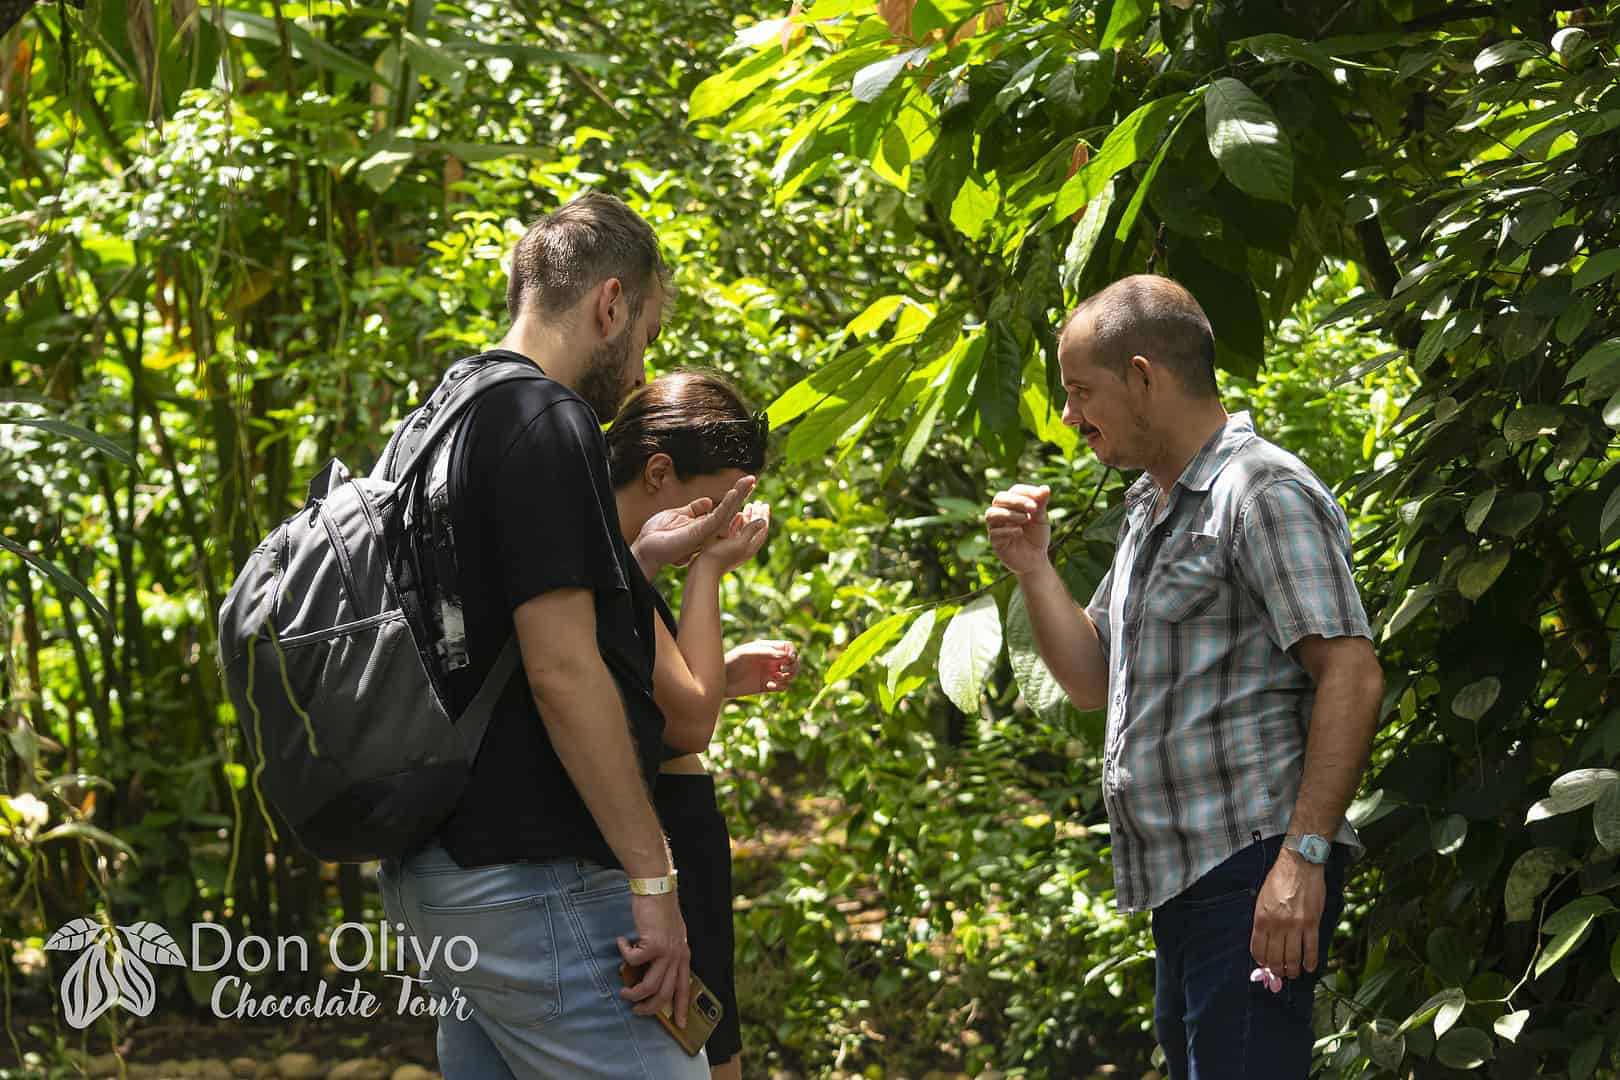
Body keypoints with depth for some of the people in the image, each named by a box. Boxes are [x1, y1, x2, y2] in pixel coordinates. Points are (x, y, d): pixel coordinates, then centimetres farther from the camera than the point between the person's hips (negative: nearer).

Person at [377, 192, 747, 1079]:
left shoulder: (449, 426, 17)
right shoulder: (546, 423, -12)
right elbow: (561, 669, -19)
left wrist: (637, 559, 21)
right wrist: (652, 876, -17)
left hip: (437, 883, 10)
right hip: (540, 887, -10)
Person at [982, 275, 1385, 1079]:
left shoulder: (1264, 493, -10)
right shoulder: (1149, 509, 20)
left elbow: (1352, 677, -19)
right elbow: (1094, 681, 25)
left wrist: (1304, 855, -24)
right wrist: (1031, 565, 10)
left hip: (1252, 871, -10)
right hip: (1180, 880, 10)